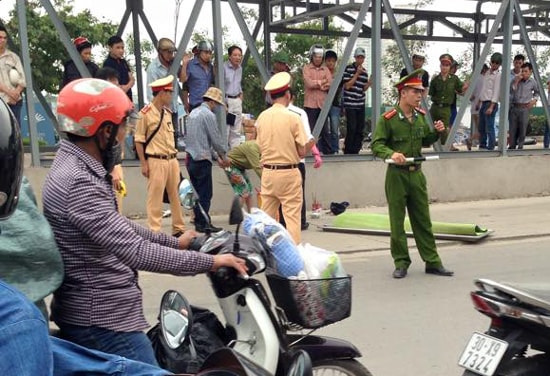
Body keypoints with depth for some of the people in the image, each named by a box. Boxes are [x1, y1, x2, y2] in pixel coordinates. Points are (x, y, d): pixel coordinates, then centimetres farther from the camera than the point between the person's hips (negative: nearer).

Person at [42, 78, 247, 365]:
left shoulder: (76, 166, 8)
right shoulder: (78, 183, -26)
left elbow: (117, 226, 18)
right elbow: (134, 251, -30)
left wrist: (174, 242, 21)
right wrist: (209, 262, -22)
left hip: (95, 314, 11)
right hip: (103, 322, -11)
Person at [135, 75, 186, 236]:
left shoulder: (167, 112, 13)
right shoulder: (145, 113, -10)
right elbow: (139, 140, -9)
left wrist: (174, 157, 17)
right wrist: (143, 164, -12)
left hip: (172, 160, 7)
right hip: (156, 162, -7)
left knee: (176, 196, 12)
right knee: (155, 198, -2)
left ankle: (179, 228, 22)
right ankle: (154, 232, 4)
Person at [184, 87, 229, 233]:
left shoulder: (193, 113, 16)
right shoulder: (209, 115, -11)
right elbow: (216, 138, -9)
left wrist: (216, 157, 23)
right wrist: (223, 156, 8)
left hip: (190, 159, 9)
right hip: (202, 160, -9)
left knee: (197, 192, 14)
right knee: (205, 194, -2)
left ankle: (199, 221, 20)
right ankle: (203, 224, 1)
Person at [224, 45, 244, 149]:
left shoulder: (240, 68, 11)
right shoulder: (223, 67, -11)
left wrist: (240, 98, 14)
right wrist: (223, 103, -15)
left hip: (237, 100, 7)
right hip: (225, 100, -7)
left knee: (236, 130, 9)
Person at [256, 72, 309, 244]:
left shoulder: (262, 117, 2)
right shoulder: (293, 118, -11)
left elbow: (261, 147, 8)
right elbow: (302, 151, -9)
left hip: (267, 171, 5)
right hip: (288, 173, -5)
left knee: (266, 216, 14)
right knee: (292, 216, 1)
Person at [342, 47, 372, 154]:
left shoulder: (364, 71, 13)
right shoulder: (348, 69, -4)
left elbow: (363, 89, 16)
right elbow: (347, 86, -10)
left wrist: (369, 83, -4)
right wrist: (357, 74, -13)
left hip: (361, 104, 6)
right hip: (350, 104, -6)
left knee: (360, 129, 5)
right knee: (351, 128, -10)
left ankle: (355, 151, 14)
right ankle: (348, 151, 0)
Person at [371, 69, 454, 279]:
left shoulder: (420, 116, 8)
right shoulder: (388, 119, -11)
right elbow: (376, 145, -12)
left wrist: (437, 132, 0)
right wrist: (391, 154, -30)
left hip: (417, 174, 5)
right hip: (397, 175, -5)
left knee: (423, 220, 10)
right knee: (397, 222, 4)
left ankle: (432, 262, 19)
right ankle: (401, 263, 16)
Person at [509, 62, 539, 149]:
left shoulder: (533, 82, 4)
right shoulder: (516, 80, 6)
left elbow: (537, 92, 20)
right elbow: (511, 91, -4)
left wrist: (534, 99, 4)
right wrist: (516, 81, -12)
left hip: (525, 108, -1)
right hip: (514, 107, 1)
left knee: (523, 128, -3)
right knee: (512, 128, 2)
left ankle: (520, 146, 6)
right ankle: (512, 146, 11)